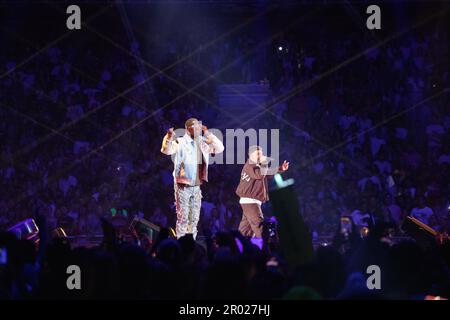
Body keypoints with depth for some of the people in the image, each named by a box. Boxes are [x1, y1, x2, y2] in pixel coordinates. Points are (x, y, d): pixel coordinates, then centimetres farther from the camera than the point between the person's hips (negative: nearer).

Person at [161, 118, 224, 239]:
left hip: (196, 186, 6)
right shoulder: (180, 143, -7)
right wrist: (169, 137, -43)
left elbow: (219, 148, 9)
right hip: (183, 185, -6)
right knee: (183, 217, -7)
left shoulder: (202, 143, 10)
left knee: (194, 218, 9)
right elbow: (166, 150, -22)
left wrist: (209, 135, 0)